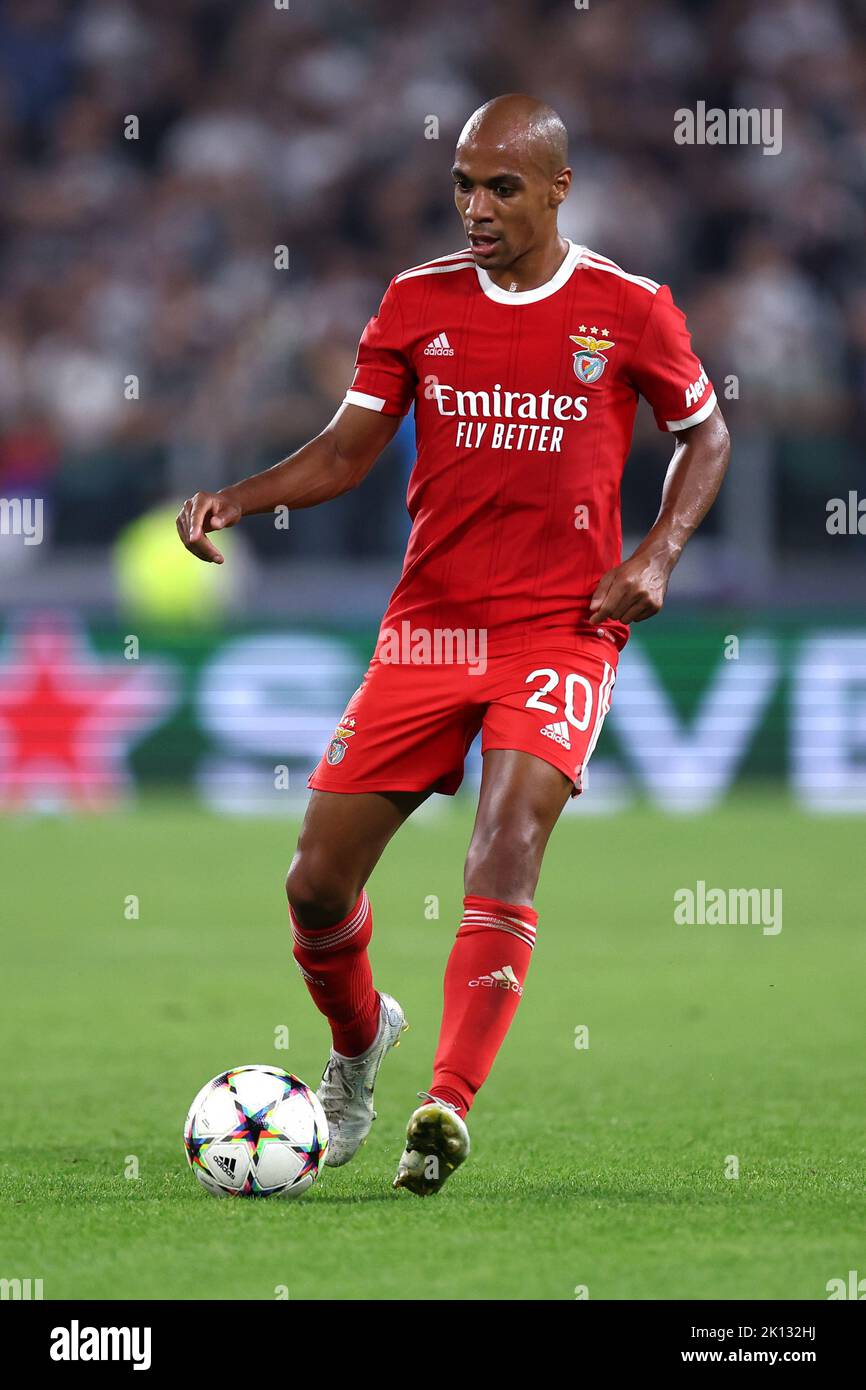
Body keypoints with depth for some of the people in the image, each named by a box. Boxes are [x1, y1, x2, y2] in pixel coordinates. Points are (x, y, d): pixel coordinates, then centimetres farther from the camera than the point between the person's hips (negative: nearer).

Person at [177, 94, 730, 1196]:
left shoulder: (628, 310, -1)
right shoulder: (418, 301, 4)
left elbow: (704, 432, 13)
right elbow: (348, 449, 7)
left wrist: (656, 556, -1)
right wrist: (240, 498, -11)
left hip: (561, 628, -3)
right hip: (428, 626, 3)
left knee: (508, 843, -26)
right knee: (317, 882, 0)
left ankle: (446, 1108, -29)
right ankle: (357, 1040, 32)